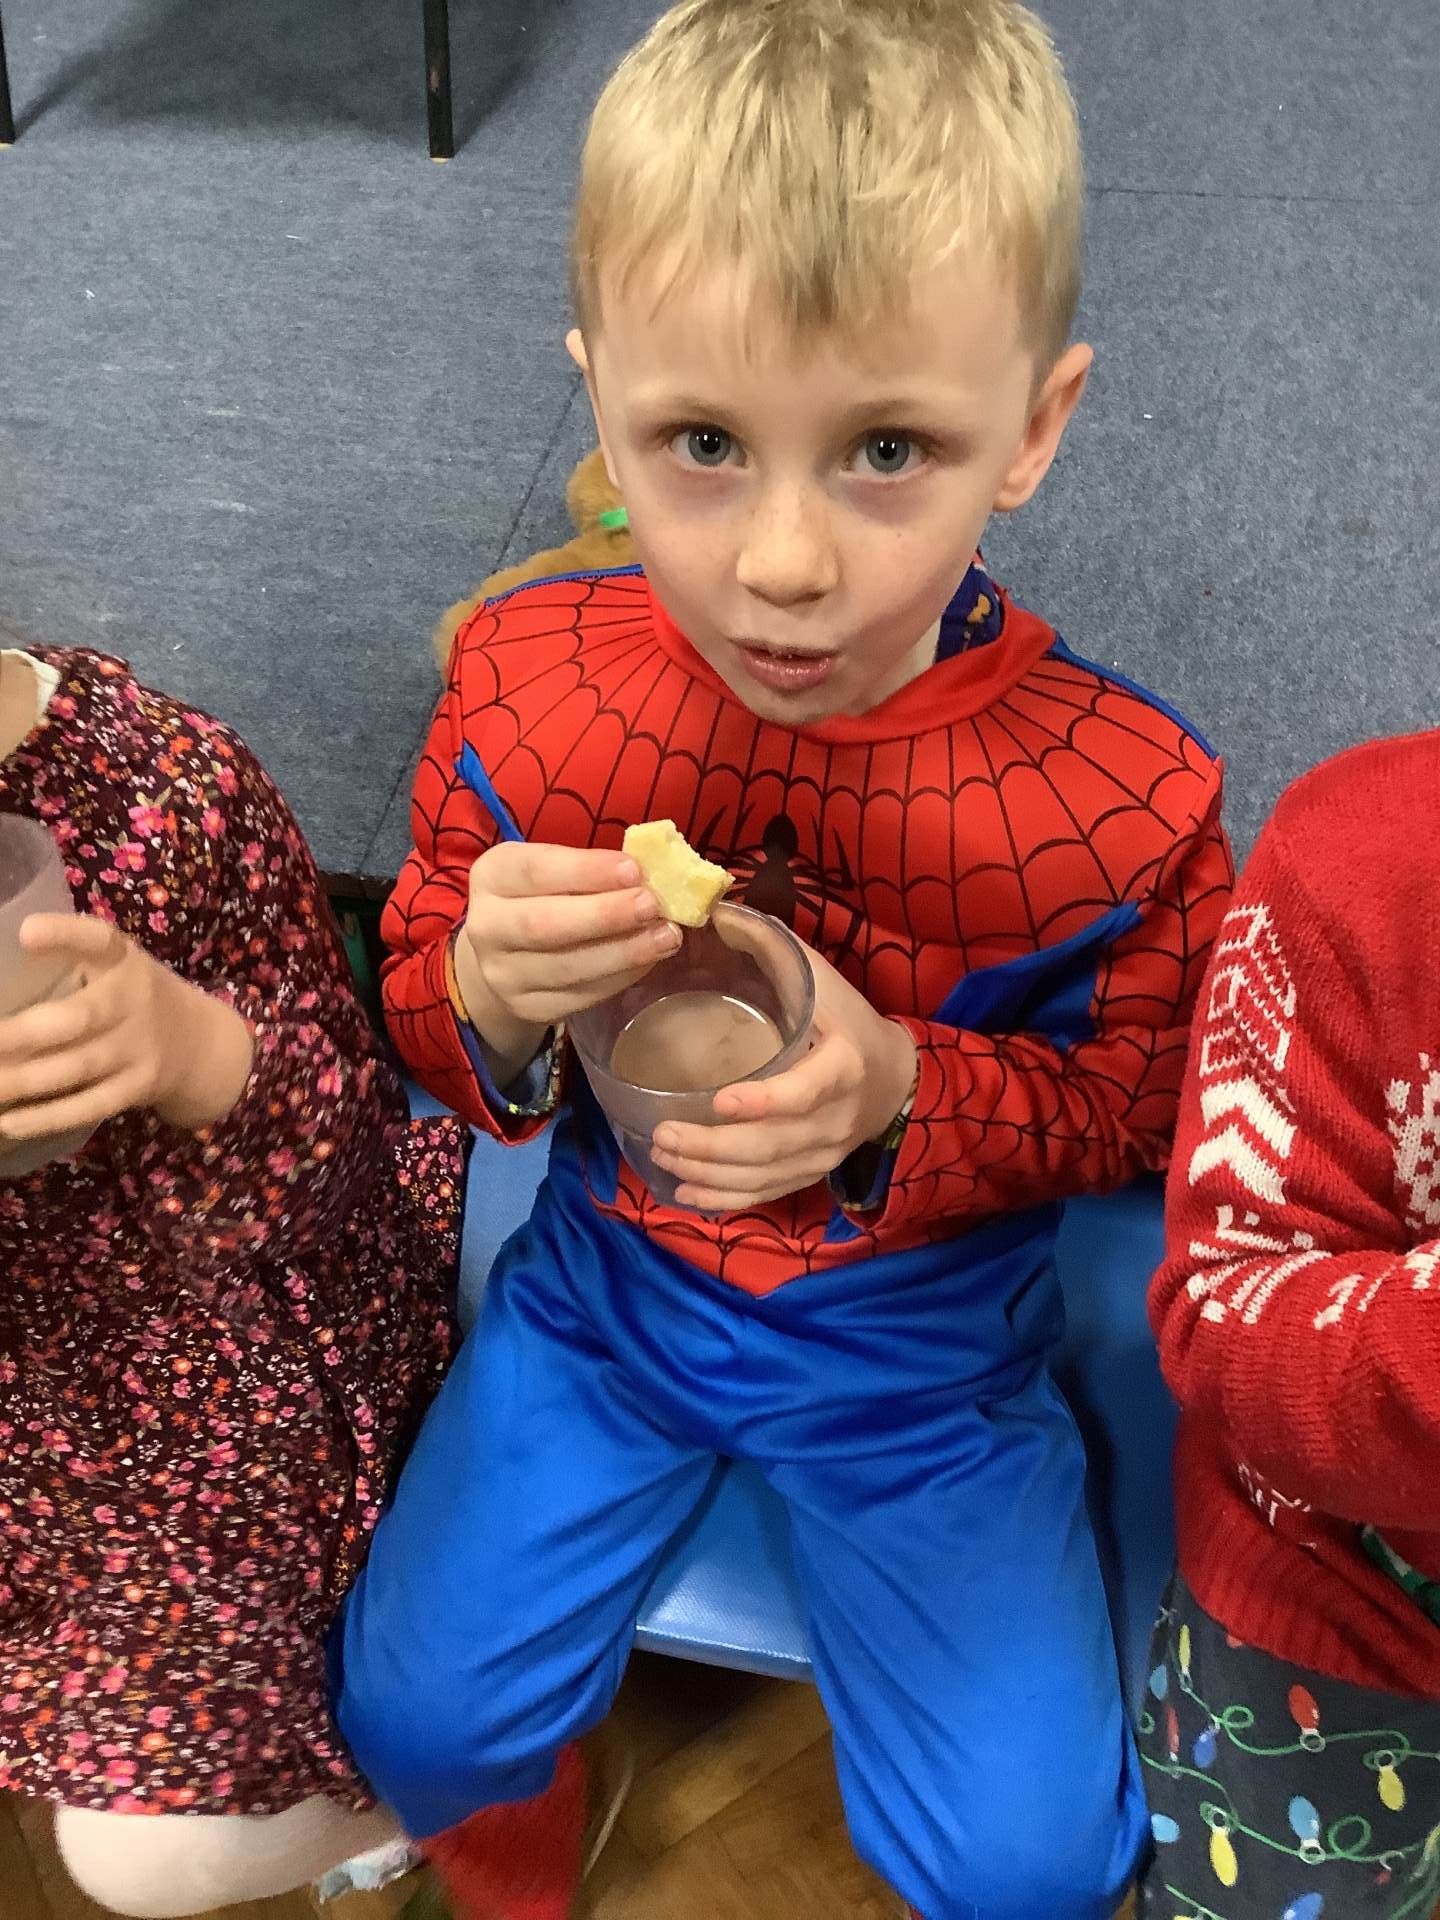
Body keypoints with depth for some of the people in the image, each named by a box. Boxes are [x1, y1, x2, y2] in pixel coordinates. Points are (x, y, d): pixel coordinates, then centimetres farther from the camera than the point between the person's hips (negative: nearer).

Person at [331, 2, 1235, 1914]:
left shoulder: (1119, 800, -23)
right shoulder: (523, 684, -17)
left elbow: (1133, 1101, -6)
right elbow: (421, 1001, -3)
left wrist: (902, 1087, -28)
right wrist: (491, 999, -29)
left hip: (926, 1346, -1)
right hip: (606, 1284, 2)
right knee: (418, 1715, 2)